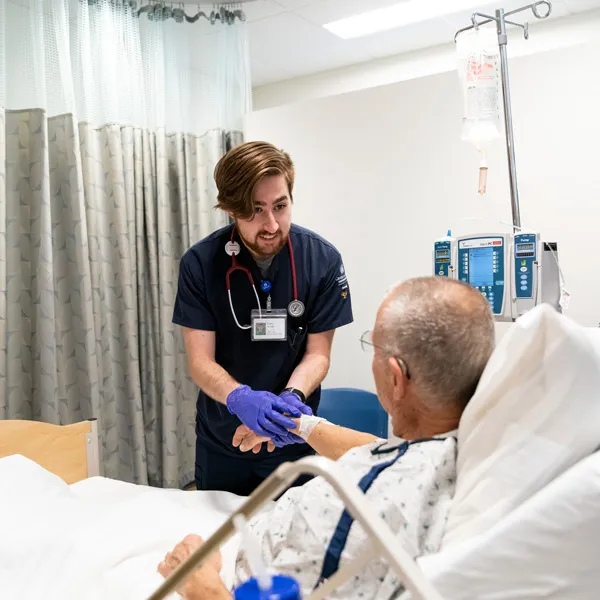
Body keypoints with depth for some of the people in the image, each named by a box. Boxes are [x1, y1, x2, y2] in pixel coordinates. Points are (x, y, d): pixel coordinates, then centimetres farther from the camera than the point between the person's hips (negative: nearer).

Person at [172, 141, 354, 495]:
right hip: (221, 442, 1)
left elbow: (317, 354, -9)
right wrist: (240, 399, -35)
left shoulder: (323, 260, -15)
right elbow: (200, 361, -15)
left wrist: (291, 397, -29)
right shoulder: (200, 263, -16)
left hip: (292, 441, 0)